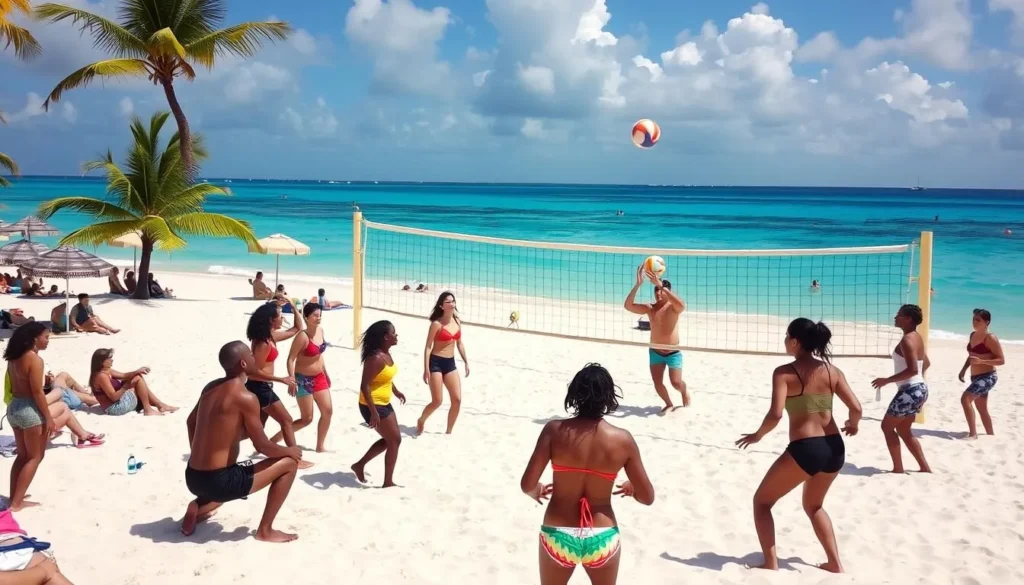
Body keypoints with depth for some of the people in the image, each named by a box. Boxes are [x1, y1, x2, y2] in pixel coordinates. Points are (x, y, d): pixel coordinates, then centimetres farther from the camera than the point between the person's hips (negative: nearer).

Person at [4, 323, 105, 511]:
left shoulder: (14, 358, 10)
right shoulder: (34, 359, -18)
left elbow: (15, 387, 15)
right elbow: (37, 393, -19)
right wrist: (49, 419, -13)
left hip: (14, 408, 8)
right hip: (29, 410, -8)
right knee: (35, 457, 4)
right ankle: (16, 503, 5)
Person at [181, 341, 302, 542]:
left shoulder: (211, 387, 8)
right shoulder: (246, 398, -17)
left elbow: (191, 422, 25)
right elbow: (263, 446, -13)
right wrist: (290, 450, 7)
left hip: (193, 478, 9)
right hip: (218, 482, -9)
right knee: (289, 462, 1)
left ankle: (197, 509, 17)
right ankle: (265, 531, 5)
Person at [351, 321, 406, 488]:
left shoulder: (386, 354, 4)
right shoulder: (376, 358, -26)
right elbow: (365, 386, -29)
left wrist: (396, 391, 28)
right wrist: (373, 412, -31)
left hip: (385, 404, 10)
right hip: (373, 406, -10)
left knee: (389, 440, 18)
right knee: (395, 440, -1)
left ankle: (360, 465, 29)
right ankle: (388, 482, 9)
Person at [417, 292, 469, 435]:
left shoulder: (457, 322, 6)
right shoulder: (437, 324, -13)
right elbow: (428, 347, -12)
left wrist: (466, 362, 15)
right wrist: (426, 369, -17)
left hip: (450, 363, 6)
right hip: (436, 363, -6)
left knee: (457, 400, 0)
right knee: (437, 401, -5)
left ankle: (449, 431, 15)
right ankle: (421, 421, 24)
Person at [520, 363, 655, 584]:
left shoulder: (555, 431, -12)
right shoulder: (622, 440, -10)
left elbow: (527, 485, -14)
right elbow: (647, 497, -3)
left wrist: (537, 491, 10)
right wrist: (631, 488, 20)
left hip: (558, 536, 0)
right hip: (602, 538, 1)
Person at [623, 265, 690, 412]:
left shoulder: (673, 307, -15)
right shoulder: (649, 308, -5)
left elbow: (682, 305, -41)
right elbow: (628, 306, -16)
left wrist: (661, 285, -45)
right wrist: (638, 284, -28)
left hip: (673, 352, -3)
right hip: (655, 352, 3)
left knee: (676, 383, -2)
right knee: (658, 384, 1)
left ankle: (685, 392, 34)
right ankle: (669, 404, 29)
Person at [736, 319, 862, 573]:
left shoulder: (784, 372, -7)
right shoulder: (832, 371, 6)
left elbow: (775, 415, -18)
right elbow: (856, 408, 0)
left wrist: (757, 435, -1)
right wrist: (853, 425, 22)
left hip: (804, 449, -6)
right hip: (834, 449, 6)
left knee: (762, 501, 15)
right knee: (814, 506, 31)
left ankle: (771, 562, 9)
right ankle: (835, 562, 26)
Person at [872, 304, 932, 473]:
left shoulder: (907, 340, -19)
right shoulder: (916, 338, 13)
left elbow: (913, 370, -27)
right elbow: (926, 363, 26)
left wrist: (887, 380, -21)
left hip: (910, 391, -10)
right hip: (919, 388, 10)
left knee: (887, 426, 3)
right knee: (904, 430, 18)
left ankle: (898, 469, 6)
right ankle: (925, 468, 20)